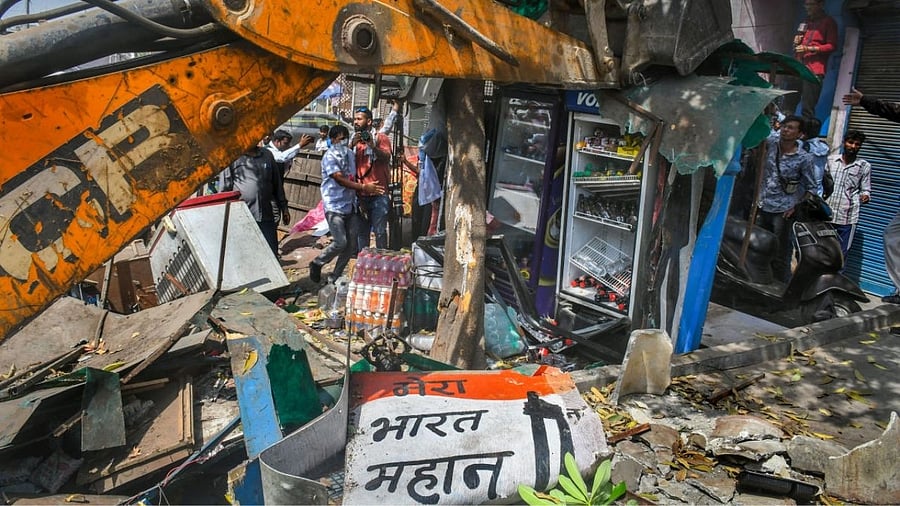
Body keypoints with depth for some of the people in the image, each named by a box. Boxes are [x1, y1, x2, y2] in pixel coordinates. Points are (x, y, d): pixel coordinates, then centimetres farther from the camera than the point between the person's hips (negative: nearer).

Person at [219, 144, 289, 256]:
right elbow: (224, 188, -2)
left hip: (266, 215, 4)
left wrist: (283, 207, 17)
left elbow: (277, 184, 18)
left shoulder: (267, 155, 12)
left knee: (272, 254, 5)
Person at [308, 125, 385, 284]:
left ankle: (335, 277, 18)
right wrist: (363, 187, -18)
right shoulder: (330, 156, -10)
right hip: (335, 206, -7)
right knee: (340, 243, -12)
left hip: (349, 205, 7)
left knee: (351, 245, 5)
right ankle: (317, 264, 14)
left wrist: (365, 187, -1)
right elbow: (340, 180, -17)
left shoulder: (350, 153, 12)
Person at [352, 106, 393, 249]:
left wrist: (373, 146, -29)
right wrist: (351, 145, -11)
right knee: (362, 232, 8)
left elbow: (386, 158, -13)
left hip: (378, 193, -4)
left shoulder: (380, 138, 3)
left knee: (380, 231, -4)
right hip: (360, 194, 4)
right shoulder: (353, 139, 16)